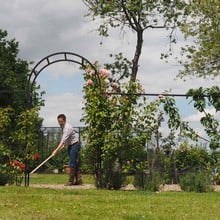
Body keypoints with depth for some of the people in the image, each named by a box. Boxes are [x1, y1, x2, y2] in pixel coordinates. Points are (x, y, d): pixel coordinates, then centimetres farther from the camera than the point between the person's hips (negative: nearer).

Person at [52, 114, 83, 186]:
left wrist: (56, 150, -33)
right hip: (70, 146, 10)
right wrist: (62, 147, 8)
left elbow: (63, 140, -29)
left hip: (74, 145, -10)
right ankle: (78, 180, 8)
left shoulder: (67, 127, -22)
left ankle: (71, 181, -7)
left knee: (72, 163, -10)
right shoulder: (63, 127, 10)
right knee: (75, 163, 7)